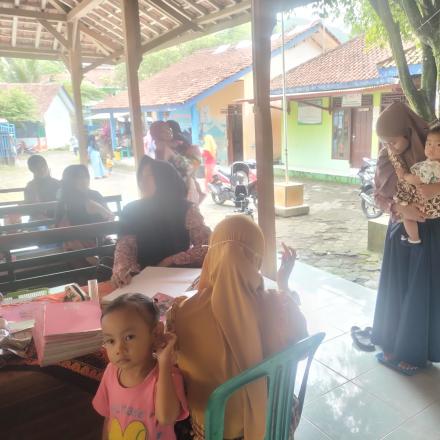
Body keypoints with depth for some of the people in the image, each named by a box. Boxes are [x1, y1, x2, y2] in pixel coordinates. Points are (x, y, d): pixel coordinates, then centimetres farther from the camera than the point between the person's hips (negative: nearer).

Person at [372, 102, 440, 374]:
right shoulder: (386, 159, -2)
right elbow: (380, 196, 0)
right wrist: (400, 208, -20)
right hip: (400, 231, 4)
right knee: (395, 289, 10)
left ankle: (412, 352, 20)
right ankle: (394, 344, 27)